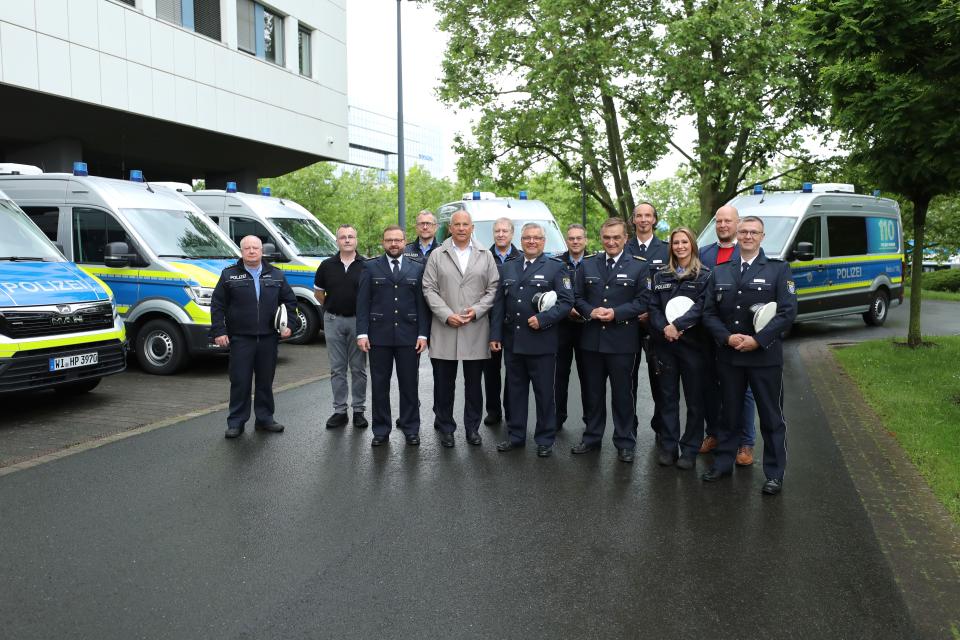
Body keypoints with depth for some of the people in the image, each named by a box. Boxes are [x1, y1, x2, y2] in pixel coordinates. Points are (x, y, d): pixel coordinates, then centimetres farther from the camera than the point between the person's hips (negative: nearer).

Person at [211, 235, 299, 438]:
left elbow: (290, 301, 14)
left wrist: (290, 324, 2)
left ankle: (264, 418, 22)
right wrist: (219, 331, -5)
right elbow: (217, 305, 2)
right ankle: (236, 422, 9)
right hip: (240, 338, -2)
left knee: (265, 380, 10)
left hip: (268, 338, 3)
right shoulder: (229, 275, 3)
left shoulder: (276, 275, 10)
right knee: (240, 381, -1)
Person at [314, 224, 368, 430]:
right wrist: (332, 307, 12)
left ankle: (358, 411, 13)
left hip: (358, 320, -2)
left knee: (358, 368, 5)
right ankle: (339, 411, 13)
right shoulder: (327, 265, 3)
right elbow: (318, 292, 15)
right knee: (337, 369, 6)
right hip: (333, 321, 2)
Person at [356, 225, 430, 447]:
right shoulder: (371, 267, 5)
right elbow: (363, 303, 1)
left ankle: (411, 429, 18)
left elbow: (422, 303, 3)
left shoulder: (417, 268, 6)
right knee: (379, 385, 6)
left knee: (409, 385, 7)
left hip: (409, 336, 0)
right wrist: (362, 333, -7)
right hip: (379, 336, 0)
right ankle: (381, 431, 16)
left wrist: (423, 334, -3)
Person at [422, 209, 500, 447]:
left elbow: (493, 288, 5)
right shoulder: (437, 255, 6)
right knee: (444, 383, 5)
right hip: (444, 329, 0)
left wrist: (476, 311, -9)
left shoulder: (485, 255, 9)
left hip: (476, 330, 1)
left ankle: (472, 428, 19)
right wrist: (447, 315, -10)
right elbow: (429, 289, 1)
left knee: (473, 383, 8)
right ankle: (446, 428, 17)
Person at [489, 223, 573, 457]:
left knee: (544, 393, 4)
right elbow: (499, 304, 12)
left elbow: (566, 301, -6)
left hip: (541, 343, -4)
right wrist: (495, 335, 5)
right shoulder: (508, 268, 13)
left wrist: (543, 319, -18)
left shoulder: (556, 268, 1)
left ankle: (545, 440, 15)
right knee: (515, 391, 12)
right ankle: (516, 435, 24)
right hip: (512, 342, 4)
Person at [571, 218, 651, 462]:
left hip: (622, 341, -3)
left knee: (623, 393, 5)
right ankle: (592, 437, 26)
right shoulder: (588, 265, 8)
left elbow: (643, 301, -4)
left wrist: (616, 313, -16)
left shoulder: (639, 266, -1)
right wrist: (590, 311, -11)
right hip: (592, 339, 3)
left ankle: (624, 442, 17)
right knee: (593, 391, 13)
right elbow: (578, 297, 10)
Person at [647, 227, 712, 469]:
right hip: (664, 343, 3)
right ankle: (668, 446, 17)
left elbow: (701, 307, -11)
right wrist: (663, 328, -13)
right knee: (668, 397, 8)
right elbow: (653, 306, 4)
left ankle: (690, 450, 13)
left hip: (692, 343, -3)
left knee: (694, 399, 3)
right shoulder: (661, 276, 11)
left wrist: (677, 325, -20)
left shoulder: (704, 275, 0)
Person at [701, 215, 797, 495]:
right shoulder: (720, 272, 8)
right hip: (729, 356, 3)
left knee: (771, 417, 5)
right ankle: (723, 463, 27)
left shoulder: (779, 270, -1)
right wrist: (727, 337, -11)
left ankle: (774, 474, 16)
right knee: (729, 413, 14)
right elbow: (709, 312, 6)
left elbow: (788, 312, -8)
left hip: (765, 355, -3)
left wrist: (758, 340, -16)